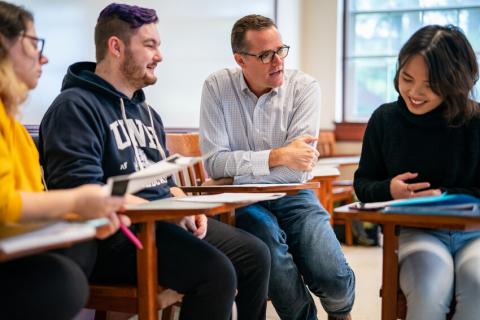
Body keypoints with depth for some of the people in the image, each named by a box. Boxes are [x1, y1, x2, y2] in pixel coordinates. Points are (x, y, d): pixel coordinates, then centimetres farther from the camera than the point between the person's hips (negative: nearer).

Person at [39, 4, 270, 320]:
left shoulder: (145, 110, 20)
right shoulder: (76, 106, -11)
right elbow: (84, 192, -22)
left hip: (161, 221, 9)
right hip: (114, 233, -9)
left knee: (255, 254, -1)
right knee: (216, 271, -26)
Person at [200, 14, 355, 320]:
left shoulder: (305, 87, -6)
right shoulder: (218, 87, -4)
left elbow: (298, 171, -13)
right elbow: (215, 162, -13)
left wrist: (239, 175, -14)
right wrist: (277, 156, -20)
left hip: (293, 196, 0)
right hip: (244, 202, 0)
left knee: (334, 278, -20)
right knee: (269, 237, -33)